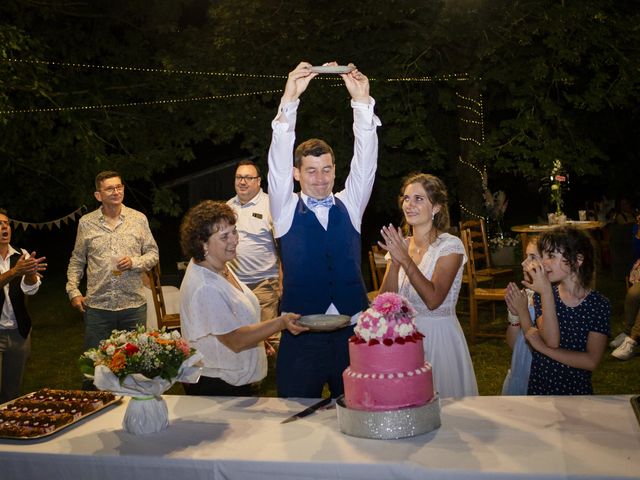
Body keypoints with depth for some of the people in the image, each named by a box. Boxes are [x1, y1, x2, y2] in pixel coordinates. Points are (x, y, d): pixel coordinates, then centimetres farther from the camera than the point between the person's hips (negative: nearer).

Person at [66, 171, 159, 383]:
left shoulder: (139, 219, 4)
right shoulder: (86, 223, 5)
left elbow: (153, 253, 8)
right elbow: (76, 261, 12)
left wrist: (134, 262, -11)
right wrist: (74, 291, 2)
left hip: (133, 304, 0)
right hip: (97, 306, 0)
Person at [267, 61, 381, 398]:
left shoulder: (349, 206, 8)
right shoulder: (286, 210, 3)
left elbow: (365, 160, -4)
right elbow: (279, 157, -9)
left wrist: (362, 102, -16)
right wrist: (289, 99, -21)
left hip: (352, 331, 2)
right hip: (301, 335, -1)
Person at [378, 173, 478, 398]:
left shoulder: (450, 246, -9)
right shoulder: (399, 246, 4)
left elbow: (433, 299, -20)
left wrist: (405, 260, -23)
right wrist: (394, 263, -16)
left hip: (438, 336, -4)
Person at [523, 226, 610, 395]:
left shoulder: (599, 304, -12)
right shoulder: (541, 295, -7)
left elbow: (592, 361, -17)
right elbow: (551, 341, -21)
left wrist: (542, 347, -18)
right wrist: (546, 292, -27)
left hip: (577, 389, -1)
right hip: (538, 387, 1)